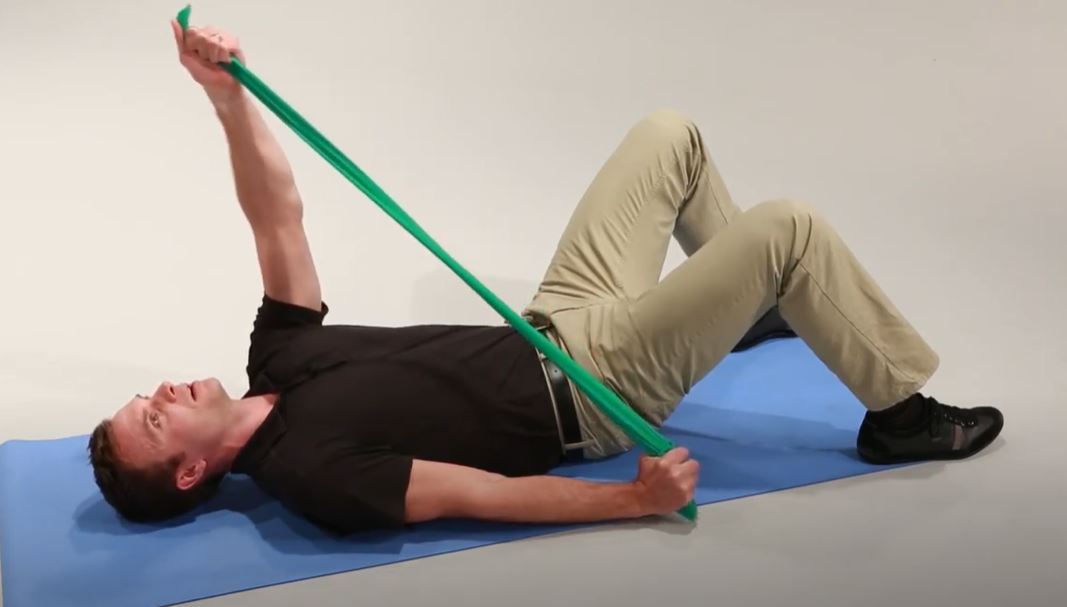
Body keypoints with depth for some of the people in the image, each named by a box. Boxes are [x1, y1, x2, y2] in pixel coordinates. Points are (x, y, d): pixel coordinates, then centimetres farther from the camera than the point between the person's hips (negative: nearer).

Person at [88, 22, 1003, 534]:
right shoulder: (308, 470, -21)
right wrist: (637, 500, -28)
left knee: (673, 136, 12)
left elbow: (280, 218, -2)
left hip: (553, 331, 8)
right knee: (790, 229, -19)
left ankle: (751, 304, 34)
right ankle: (901, 413, 4)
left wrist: (228, 96, -14)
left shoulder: (277, 368, 2)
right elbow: (480, 496, -25)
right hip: (595, 389, -8)